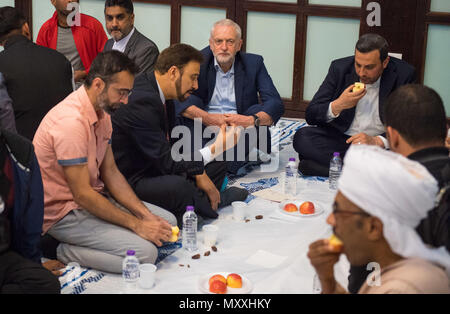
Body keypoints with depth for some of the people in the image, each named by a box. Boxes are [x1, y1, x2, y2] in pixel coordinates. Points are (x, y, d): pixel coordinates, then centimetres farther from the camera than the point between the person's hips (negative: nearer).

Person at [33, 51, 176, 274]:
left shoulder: (101, 112, 4)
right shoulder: (71, 121, -27)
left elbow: (110, 173, 7)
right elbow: (82, 195, -25)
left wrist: (146, 215, -5)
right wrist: (137, 225, -19)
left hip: (93, 197, 10)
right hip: (65, 212, -9)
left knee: (167, 222, 6)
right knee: (144, 253, -22)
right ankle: (63, 252, -7)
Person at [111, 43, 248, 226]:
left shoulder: (162, 94, 4)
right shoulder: (142, 101, -26)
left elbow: (174, 142, 13)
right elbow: (166, 162, -27)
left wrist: (199, 173, -3)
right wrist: (215, 149, -21)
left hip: (155, 168, 10)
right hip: (132, 181, -10)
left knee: (217, 166, 15)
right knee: (177, 186, -37)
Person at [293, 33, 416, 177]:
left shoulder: (404, 75, -9)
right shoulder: (340, 68, -3)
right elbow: (311, 116, -3)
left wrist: (377, 141, -27)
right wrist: (338, 105, -23)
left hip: (380, 144, -2)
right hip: (339, 137, 2)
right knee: (301, 137, -24)